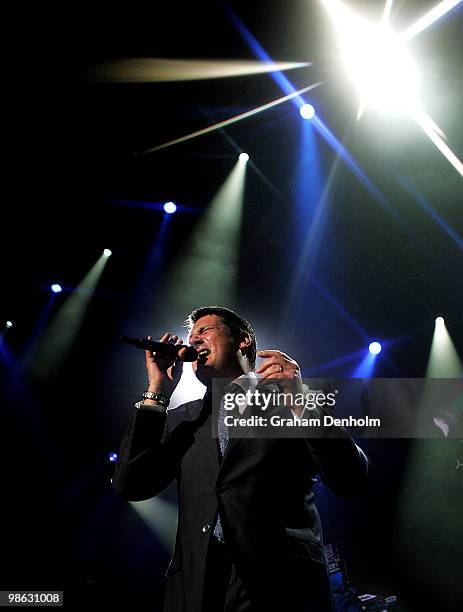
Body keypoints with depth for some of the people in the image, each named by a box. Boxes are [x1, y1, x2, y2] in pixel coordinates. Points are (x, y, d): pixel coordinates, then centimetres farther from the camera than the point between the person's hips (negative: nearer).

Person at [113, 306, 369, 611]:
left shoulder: (292, 401, 2)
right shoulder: (182, 420, 12)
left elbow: (352, 481, -7)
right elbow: (130, 486, 1)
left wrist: (301, 399, -17)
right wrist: (157, 393, -1)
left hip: (280, 585, -3)